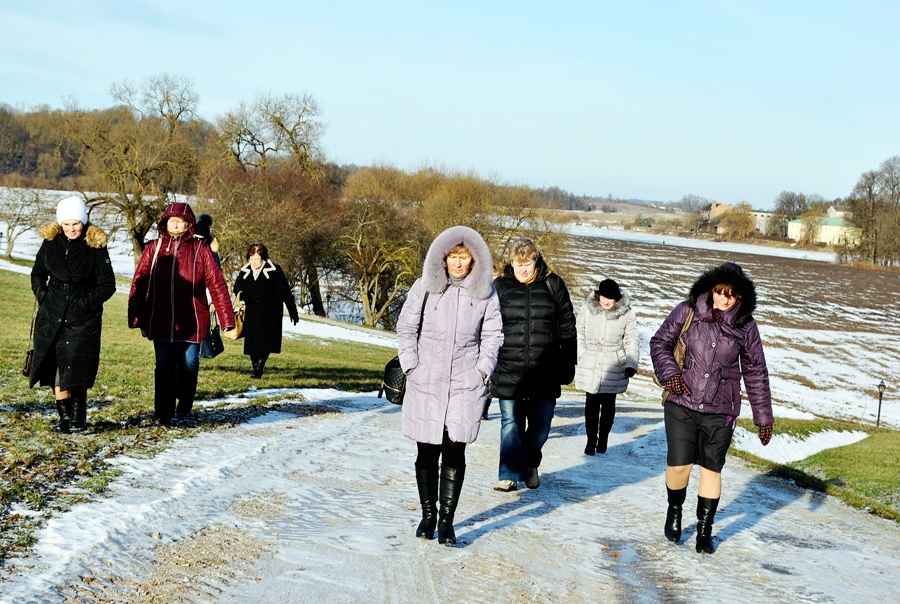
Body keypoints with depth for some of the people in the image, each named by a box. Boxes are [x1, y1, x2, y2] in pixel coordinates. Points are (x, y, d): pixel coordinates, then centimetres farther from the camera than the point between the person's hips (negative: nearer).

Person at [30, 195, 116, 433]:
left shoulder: (96, 247, -6)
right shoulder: (50, 243, 4)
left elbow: (107, 285, -3)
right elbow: (37, 274, 17)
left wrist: (86, 303, -12)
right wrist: (42, 295, 1)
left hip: (83, 318, -4)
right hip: (51, 314, 4)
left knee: (76, 368, -8)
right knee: (54, 368, 4)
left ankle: (79, 417, 7)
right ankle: (64, 415, 14)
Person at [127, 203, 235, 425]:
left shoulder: (200, 249, -2)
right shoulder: (153, 248, 3)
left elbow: (217, 285, -4)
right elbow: (138, 284, 3)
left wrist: (227, 320, -8)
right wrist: (137, 319, -2)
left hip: (191, 323, -1)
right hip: (160, 322, 1)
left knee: (189, 367, 7)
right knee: (164, 368, 4)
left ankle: (183, 408, 29)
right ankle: (164, 413, 11)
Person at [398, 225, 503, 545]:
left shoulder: (485, 291, 2)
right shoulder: (425, 286, 0)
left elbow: (492, 335, 11)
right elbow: (406, 328, 7)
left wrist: (482, 370, 1)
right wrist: (411, 366, 0)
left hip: (466, 384, 0)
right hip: (425, 383, 0)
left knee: (454, 452, -4)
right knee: (427, 452, 6)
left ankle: (446, 520, 4)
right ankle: (428, 513, 22)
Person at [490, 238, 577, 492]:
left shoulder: (553, 284, 3)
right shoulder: (500, 286, 2)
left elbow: (567, 328, 7)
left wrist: (568, 366, 6)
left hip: (545, 371, 0)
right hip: (508, 370, 0)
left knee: (541, 422, 7)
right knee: (511, 423, 2)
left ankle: (531, 464, 31)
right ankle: (510, 474, 10)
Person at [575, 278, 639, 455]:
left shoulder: (626, 313, -6)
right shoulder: (587, 308, -6)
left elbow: (632, 341, -2)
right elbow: (579, 333, 5)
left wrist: (631, 364, -10)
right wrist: (582, 355, -5)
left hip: (614, 367, 0)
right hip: (590, 366, 0)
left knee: (608, 403, 9)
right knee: (591, 403, 2)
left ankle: (603, 438, 25)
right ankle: (591, 439, 13)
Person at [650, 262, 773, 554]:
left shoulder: (745, 326, -1)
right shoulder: (687, 312, -4)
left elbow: (755, 373, 6)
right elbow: (659, 342, 5)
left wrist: (763, 417, 7)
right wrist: (669, 373, -13)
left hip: (720, 411, 1)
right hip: (681, 405, 0)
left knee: (712, 468, 5)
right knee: (679, 464, -2)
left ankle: (705, 530, 22)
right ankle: (674, 510, 29)